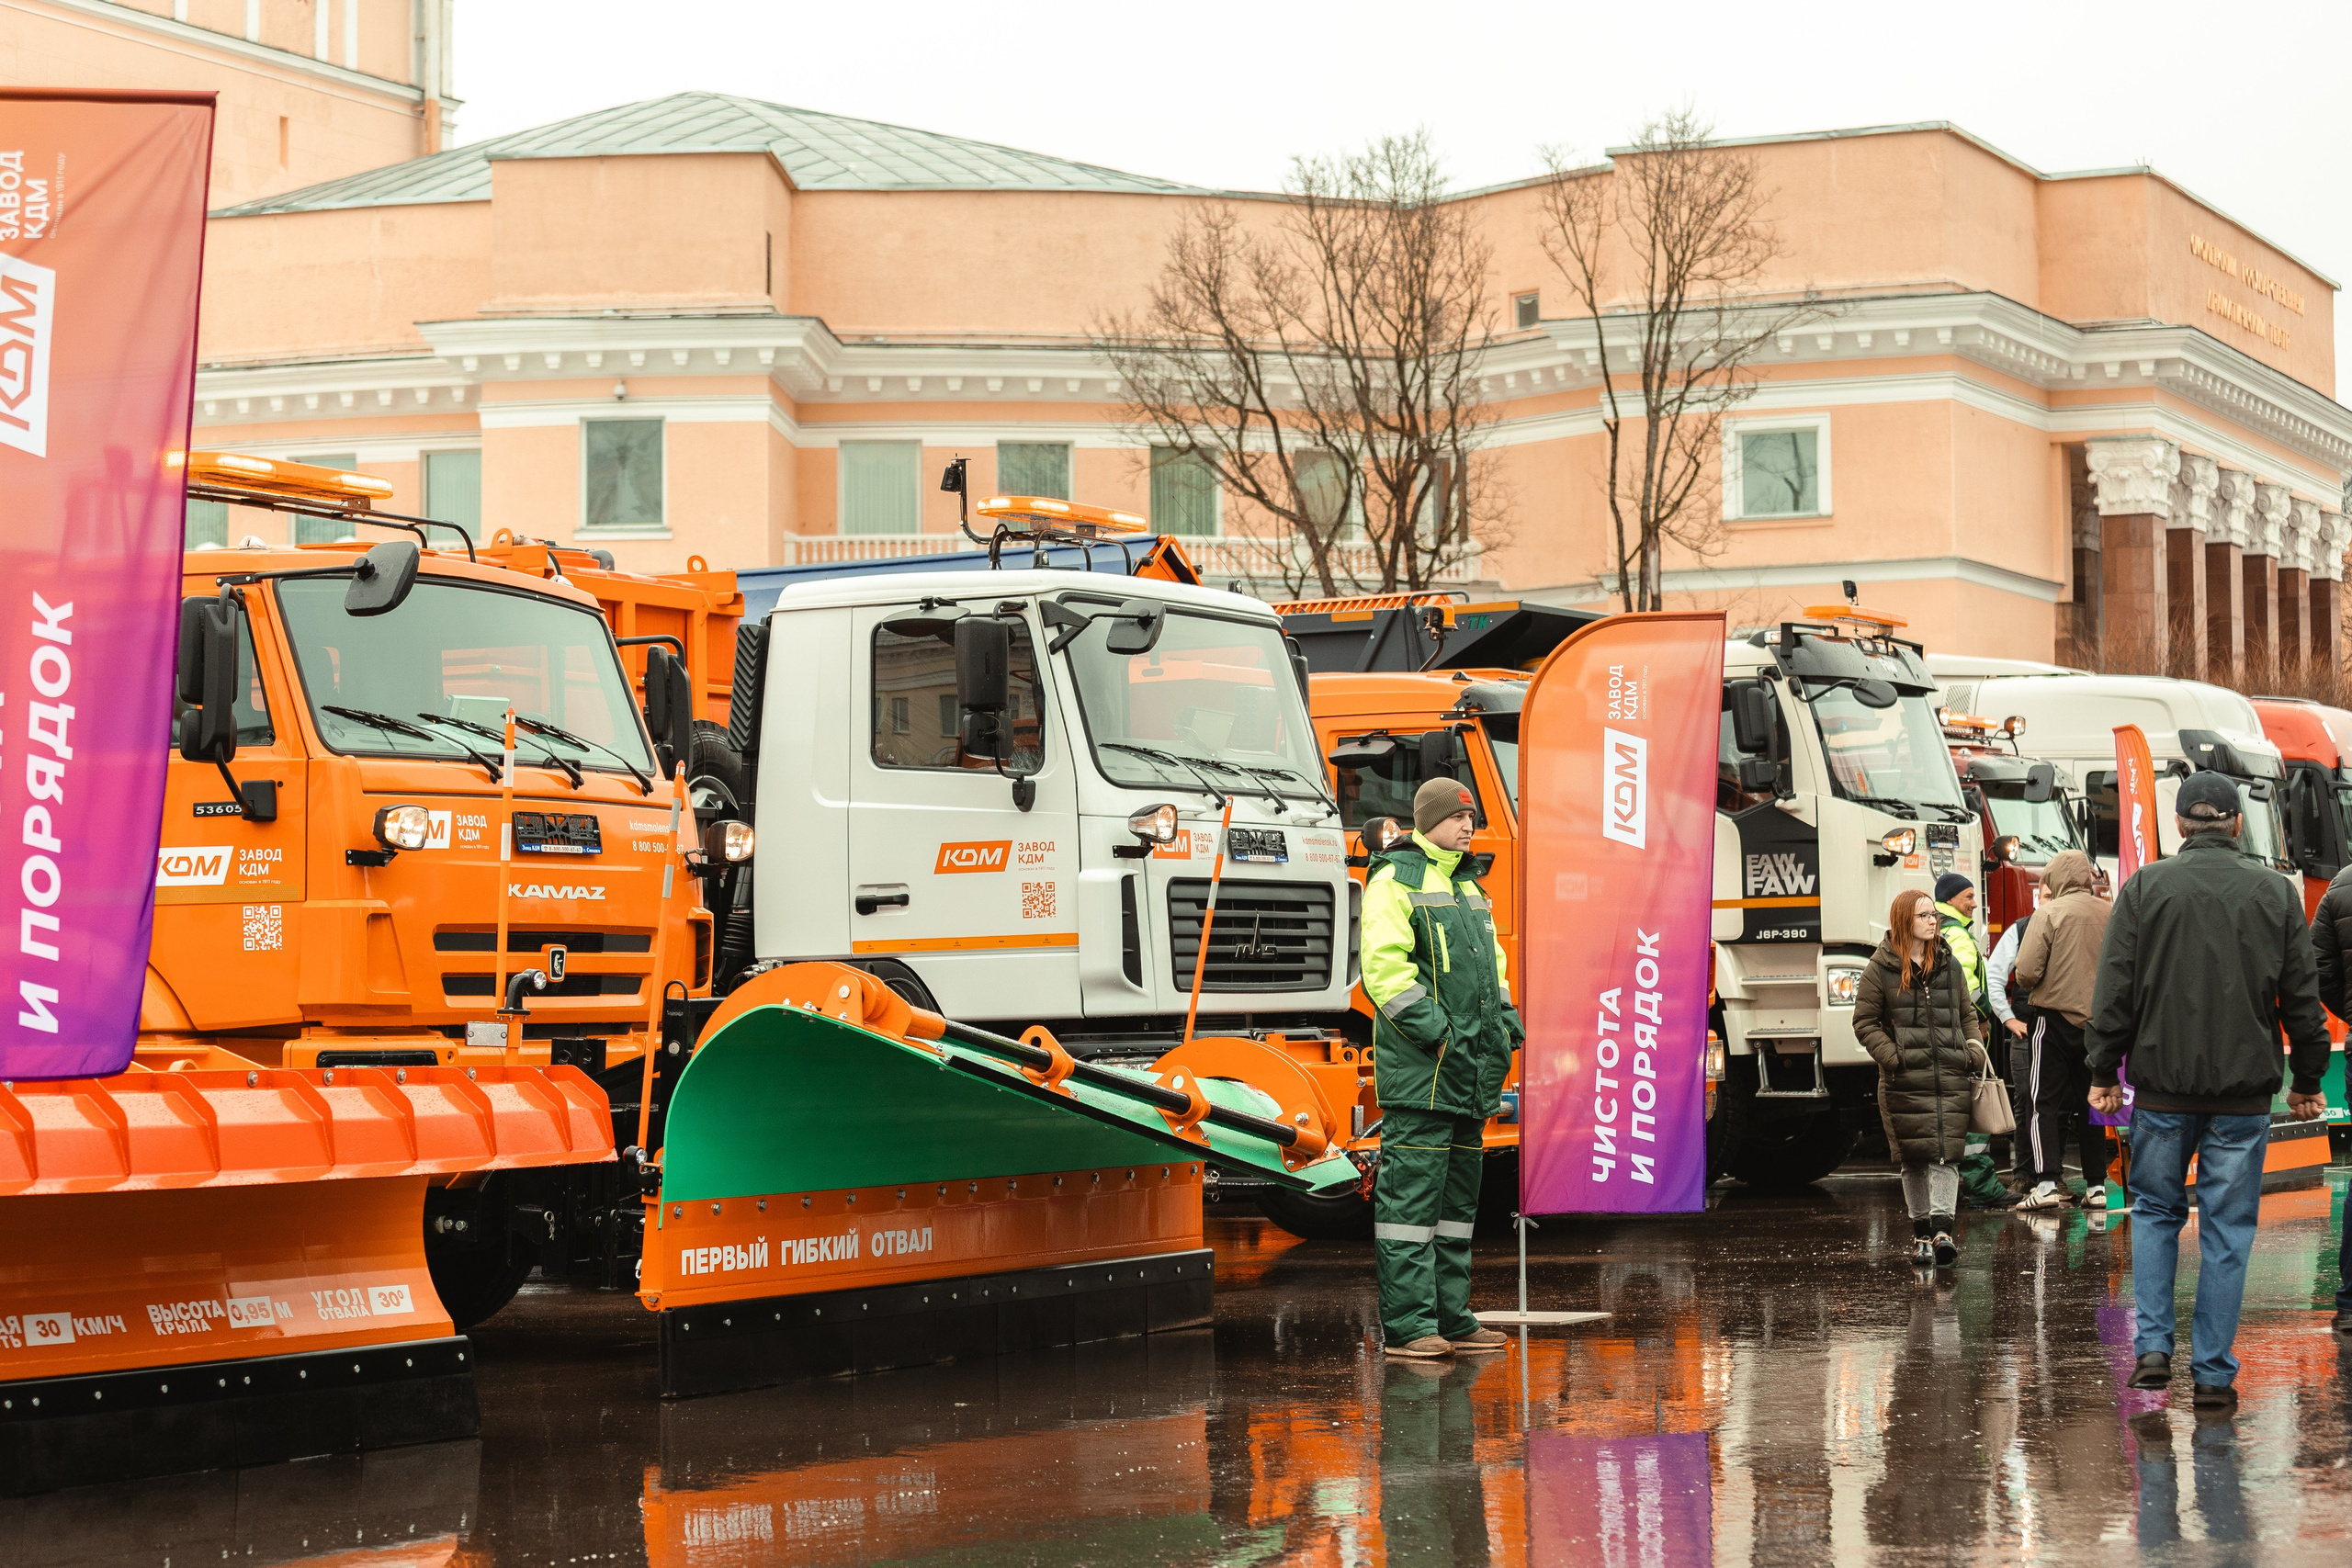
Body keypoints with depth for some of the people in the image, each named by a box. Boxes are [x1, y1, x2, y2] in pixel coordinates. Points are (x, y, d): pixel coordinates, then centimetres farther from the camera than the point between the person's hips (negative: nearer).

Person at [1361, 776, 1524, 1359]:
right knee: (1412, 1194, -9)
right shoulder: (1395, 881, -6)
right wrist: (1431, 1029, -20)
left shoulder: (1467, 889, 21)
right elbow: (1384, 966, -16)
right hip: (1418, 1070, -9)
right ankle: (1406, 1325, -8)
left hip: (1468, 1070, 9)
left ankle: (1450, 1317, 19)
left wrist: (1504, 1016, 12)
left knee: (1458, 1197, 13)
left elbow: (1489, 961, 29)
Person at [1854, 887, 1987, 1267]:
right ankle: (1921, 1233, 11)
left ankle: (1942, 1229, -15)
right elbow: (1865, 1021, 2)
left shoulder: (1949, 965, 14)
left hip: (1950, 1078, 2)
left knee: (1946, 1153, -9)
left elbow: (1967, 1013, 21)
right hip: (1905, 1080, -2)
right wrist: (1891, 1057, -9)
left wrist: (1973, 1050, 5)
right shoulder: (1881, 968, 2)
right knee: (1915, 1156, 1)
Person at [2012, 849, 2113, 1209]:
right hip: (2098, 1020, 5)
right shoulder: (2111, 913, 3)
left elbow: (2027, 972, -15)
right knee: (2090, 1104, 14)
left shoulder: (2050, 914, -10)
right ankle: (2097, 1185, 13)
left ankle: (2047, 1183, -10)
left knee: (2046, 1102, 0)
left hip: (2056, 1016, -5)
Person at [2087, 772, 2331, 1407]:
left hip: (2162, 1089, 0)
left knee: (2154, 1211, 16)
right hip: (2244, 1092, 0)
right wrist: (2307, 1080, 14)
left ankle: (2152, 1346, 4)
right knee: (2227, 1229, 5)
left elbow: (2115, 991, -2)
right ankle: (2213, 1373, 5)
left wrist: (2103, 1071, 5)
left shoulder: (2144, 887, -1)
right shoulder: (2276, 892, 2)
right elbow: (2303, 998, 5)